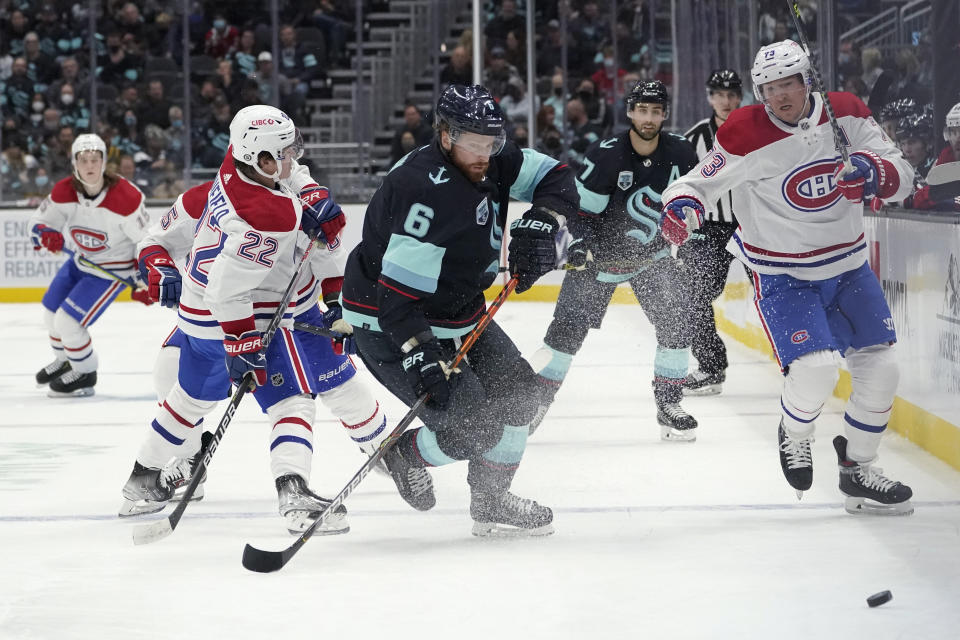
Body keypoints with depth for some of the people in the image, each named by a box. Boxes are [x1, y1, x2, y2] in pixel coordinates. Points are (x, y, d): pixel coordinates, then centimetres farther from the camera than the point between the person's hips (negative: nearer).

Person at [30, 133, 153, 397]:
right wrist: (46, 235, -29)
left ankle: (85, 374, 10)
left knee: (68, 321, -14)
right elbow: (38, 222, -5)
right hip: (81, 261, 7)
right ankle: (64, 361, 47)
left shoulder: (125, 197, -29)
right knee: (51, 310, 18)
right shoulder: (64, 191, -15)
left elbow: (147, 239, -19)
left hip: (113, 270, -7)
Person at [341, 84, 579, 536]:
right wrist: (419, 356, -37)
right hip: (385, 324, -9)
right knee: (472, 427, -14)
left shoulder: (489, 161, -6)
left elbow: (557, 179, 3)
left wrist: (540, 222, -17)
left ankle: (491, 502, 26)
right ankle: (405, 454, 16)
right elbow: (396, 291, -33)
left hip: (455, 312, 10)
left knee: (515, 393, 10)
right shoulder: (427, 190, -32)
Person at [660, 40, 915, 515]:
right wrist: (681, 205, -30)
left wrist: (875, 172, -30)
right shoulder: (747, 135, -17)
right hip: (782, 275, -5)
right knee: (816, 366, -23)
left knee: (880, 368, 5)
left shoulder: (844, 115, -7)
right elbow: (701, 182, -7)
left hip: (848, 264, 5)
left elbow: (902, 176, -7)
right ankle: (794, 436, 11)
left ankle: (858, 471, 23)